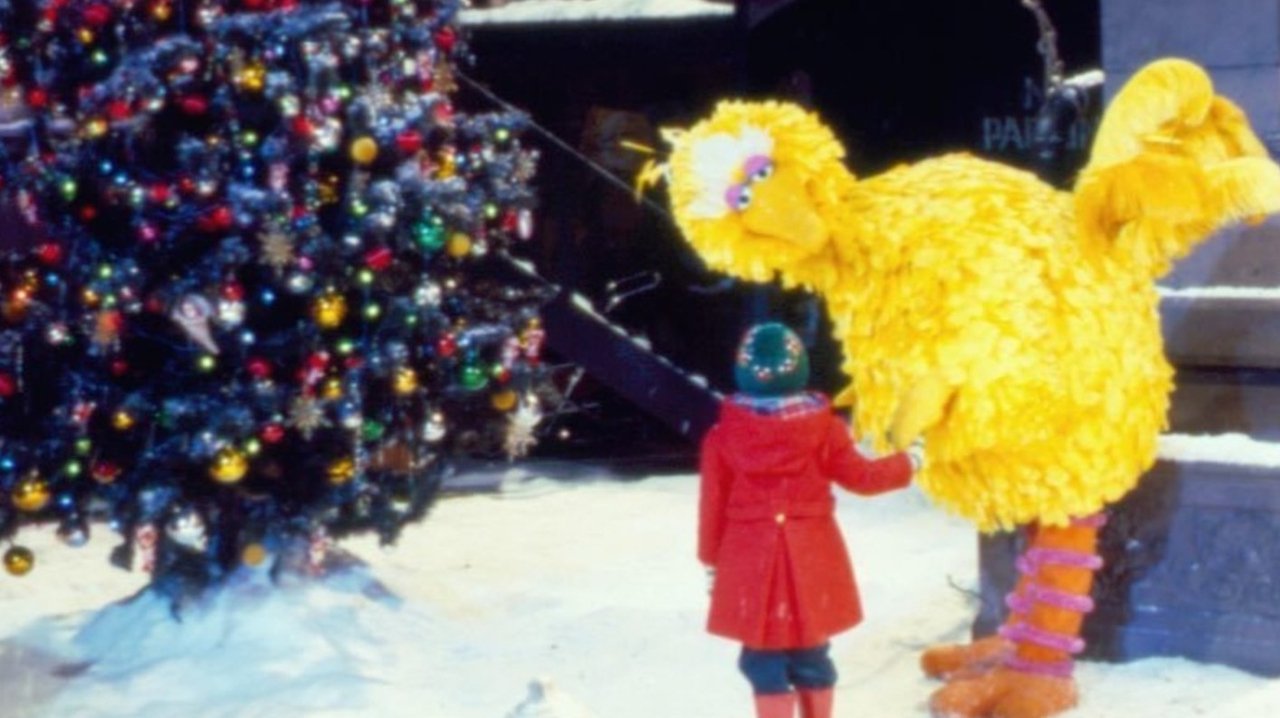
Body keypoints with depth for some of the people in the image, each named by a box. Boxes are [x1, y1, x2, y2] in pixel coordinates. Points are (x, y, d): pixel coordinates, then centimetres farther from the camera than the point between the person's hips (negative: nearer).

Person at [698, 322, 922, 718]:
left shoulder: (723, 434, -5)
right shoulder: (823, 426, -6)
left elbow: (712, 505, -2)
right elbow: (860, 476, 4)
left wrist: (711, 562, 10)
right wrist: (909, 462, 21)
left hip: (750, 562, -1)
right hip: (811, 559, 1)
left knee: (765, 662, 6)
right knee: (812, 658, 16)